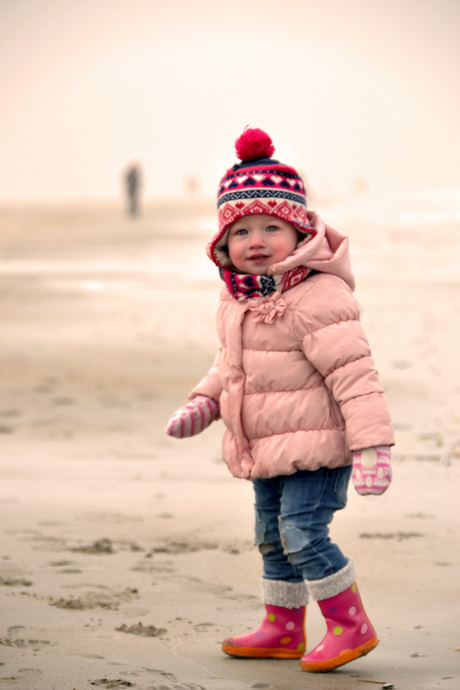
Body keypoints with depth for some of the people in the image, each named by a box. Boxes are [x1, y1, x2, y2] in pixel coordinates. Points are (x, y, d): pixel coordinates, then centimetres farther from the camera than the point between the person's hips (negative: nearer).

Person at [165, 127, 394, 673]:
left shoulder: (317, 301, -23)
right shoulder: (236, 302, 6)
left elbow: (355, 375, -25)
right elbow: (229, 363, 24)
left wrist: (372, 448, -28)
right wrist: (202, 404, 9)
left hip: (316, 445, -9)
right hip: (267, 451, 9)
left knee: (303, 532, -14)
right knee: (273, 538, 16)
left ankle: (351, 625, 0)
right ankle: (283, 629, 30)